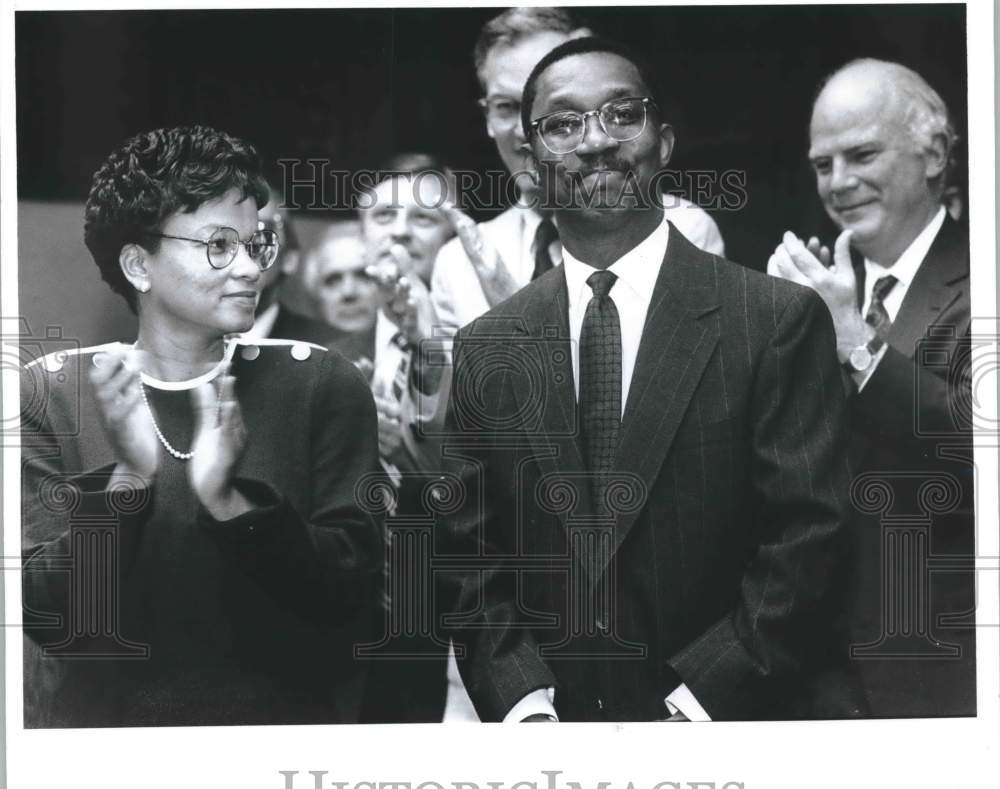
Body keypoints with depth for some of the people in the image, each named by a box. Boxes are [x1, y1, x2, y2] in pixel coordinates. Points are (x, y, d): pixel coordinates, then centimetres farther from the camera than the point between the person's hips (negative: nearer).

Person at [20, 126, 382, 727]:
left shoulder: (322, 384, -1)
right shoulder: (52, 392, 0)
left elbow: (350, 590, -7)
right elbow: (46, 614, -6)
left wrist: (229, 502, -21)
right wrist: (128, 480, -20)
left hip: (287, 716, 0)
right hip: (101, 719, 0)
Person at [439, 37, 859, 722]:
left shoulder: (781, 320, -7)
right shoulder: (486, 349, 3)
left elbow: (807, 544, -10)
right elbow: (471, 559, 3)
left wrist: (690, 707, -16)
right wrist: (527, 706, -12)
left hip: (735, 719, -2)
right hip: (554, 716, 2)